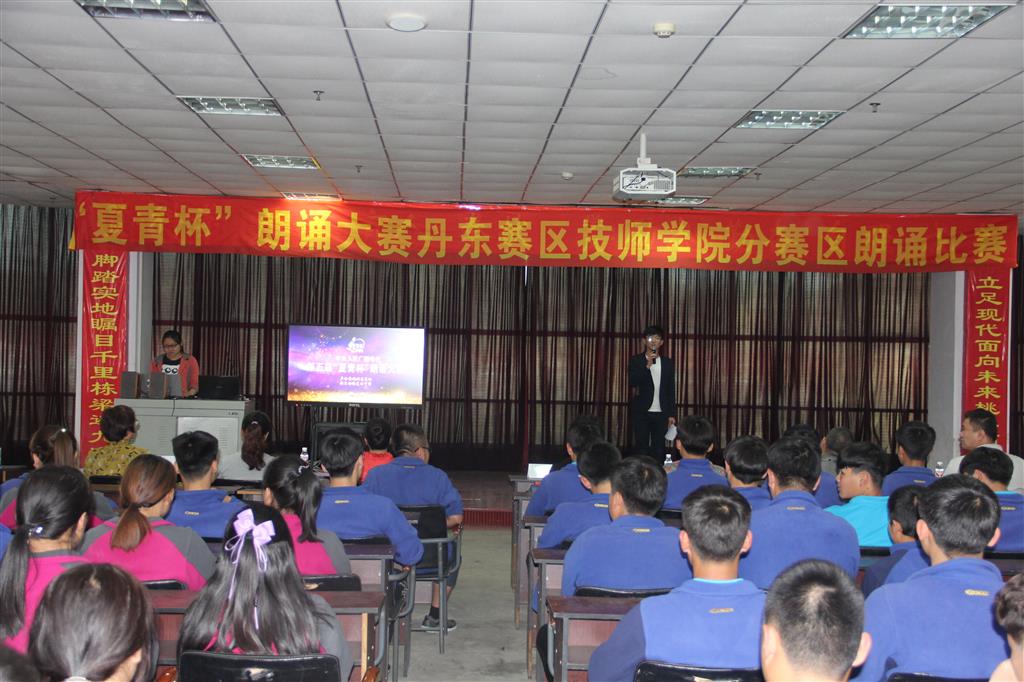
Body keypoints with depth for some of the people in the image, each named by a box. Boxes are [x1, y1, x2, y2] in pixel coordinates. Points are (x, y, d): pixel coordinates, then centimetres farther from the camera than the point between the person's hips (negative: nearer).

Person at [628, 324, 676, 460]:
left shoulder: (668, 363, 10)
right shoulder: (636, 360, 2)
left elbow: (671, 390, 11)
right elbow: (632, 383, -11)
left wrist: (672, 414, 6)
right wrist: (647, 366, -20)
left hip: (661, 413, 2)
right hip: (642, 412, -2)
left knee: (659, 449, 3)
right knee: (641, 448, 2)